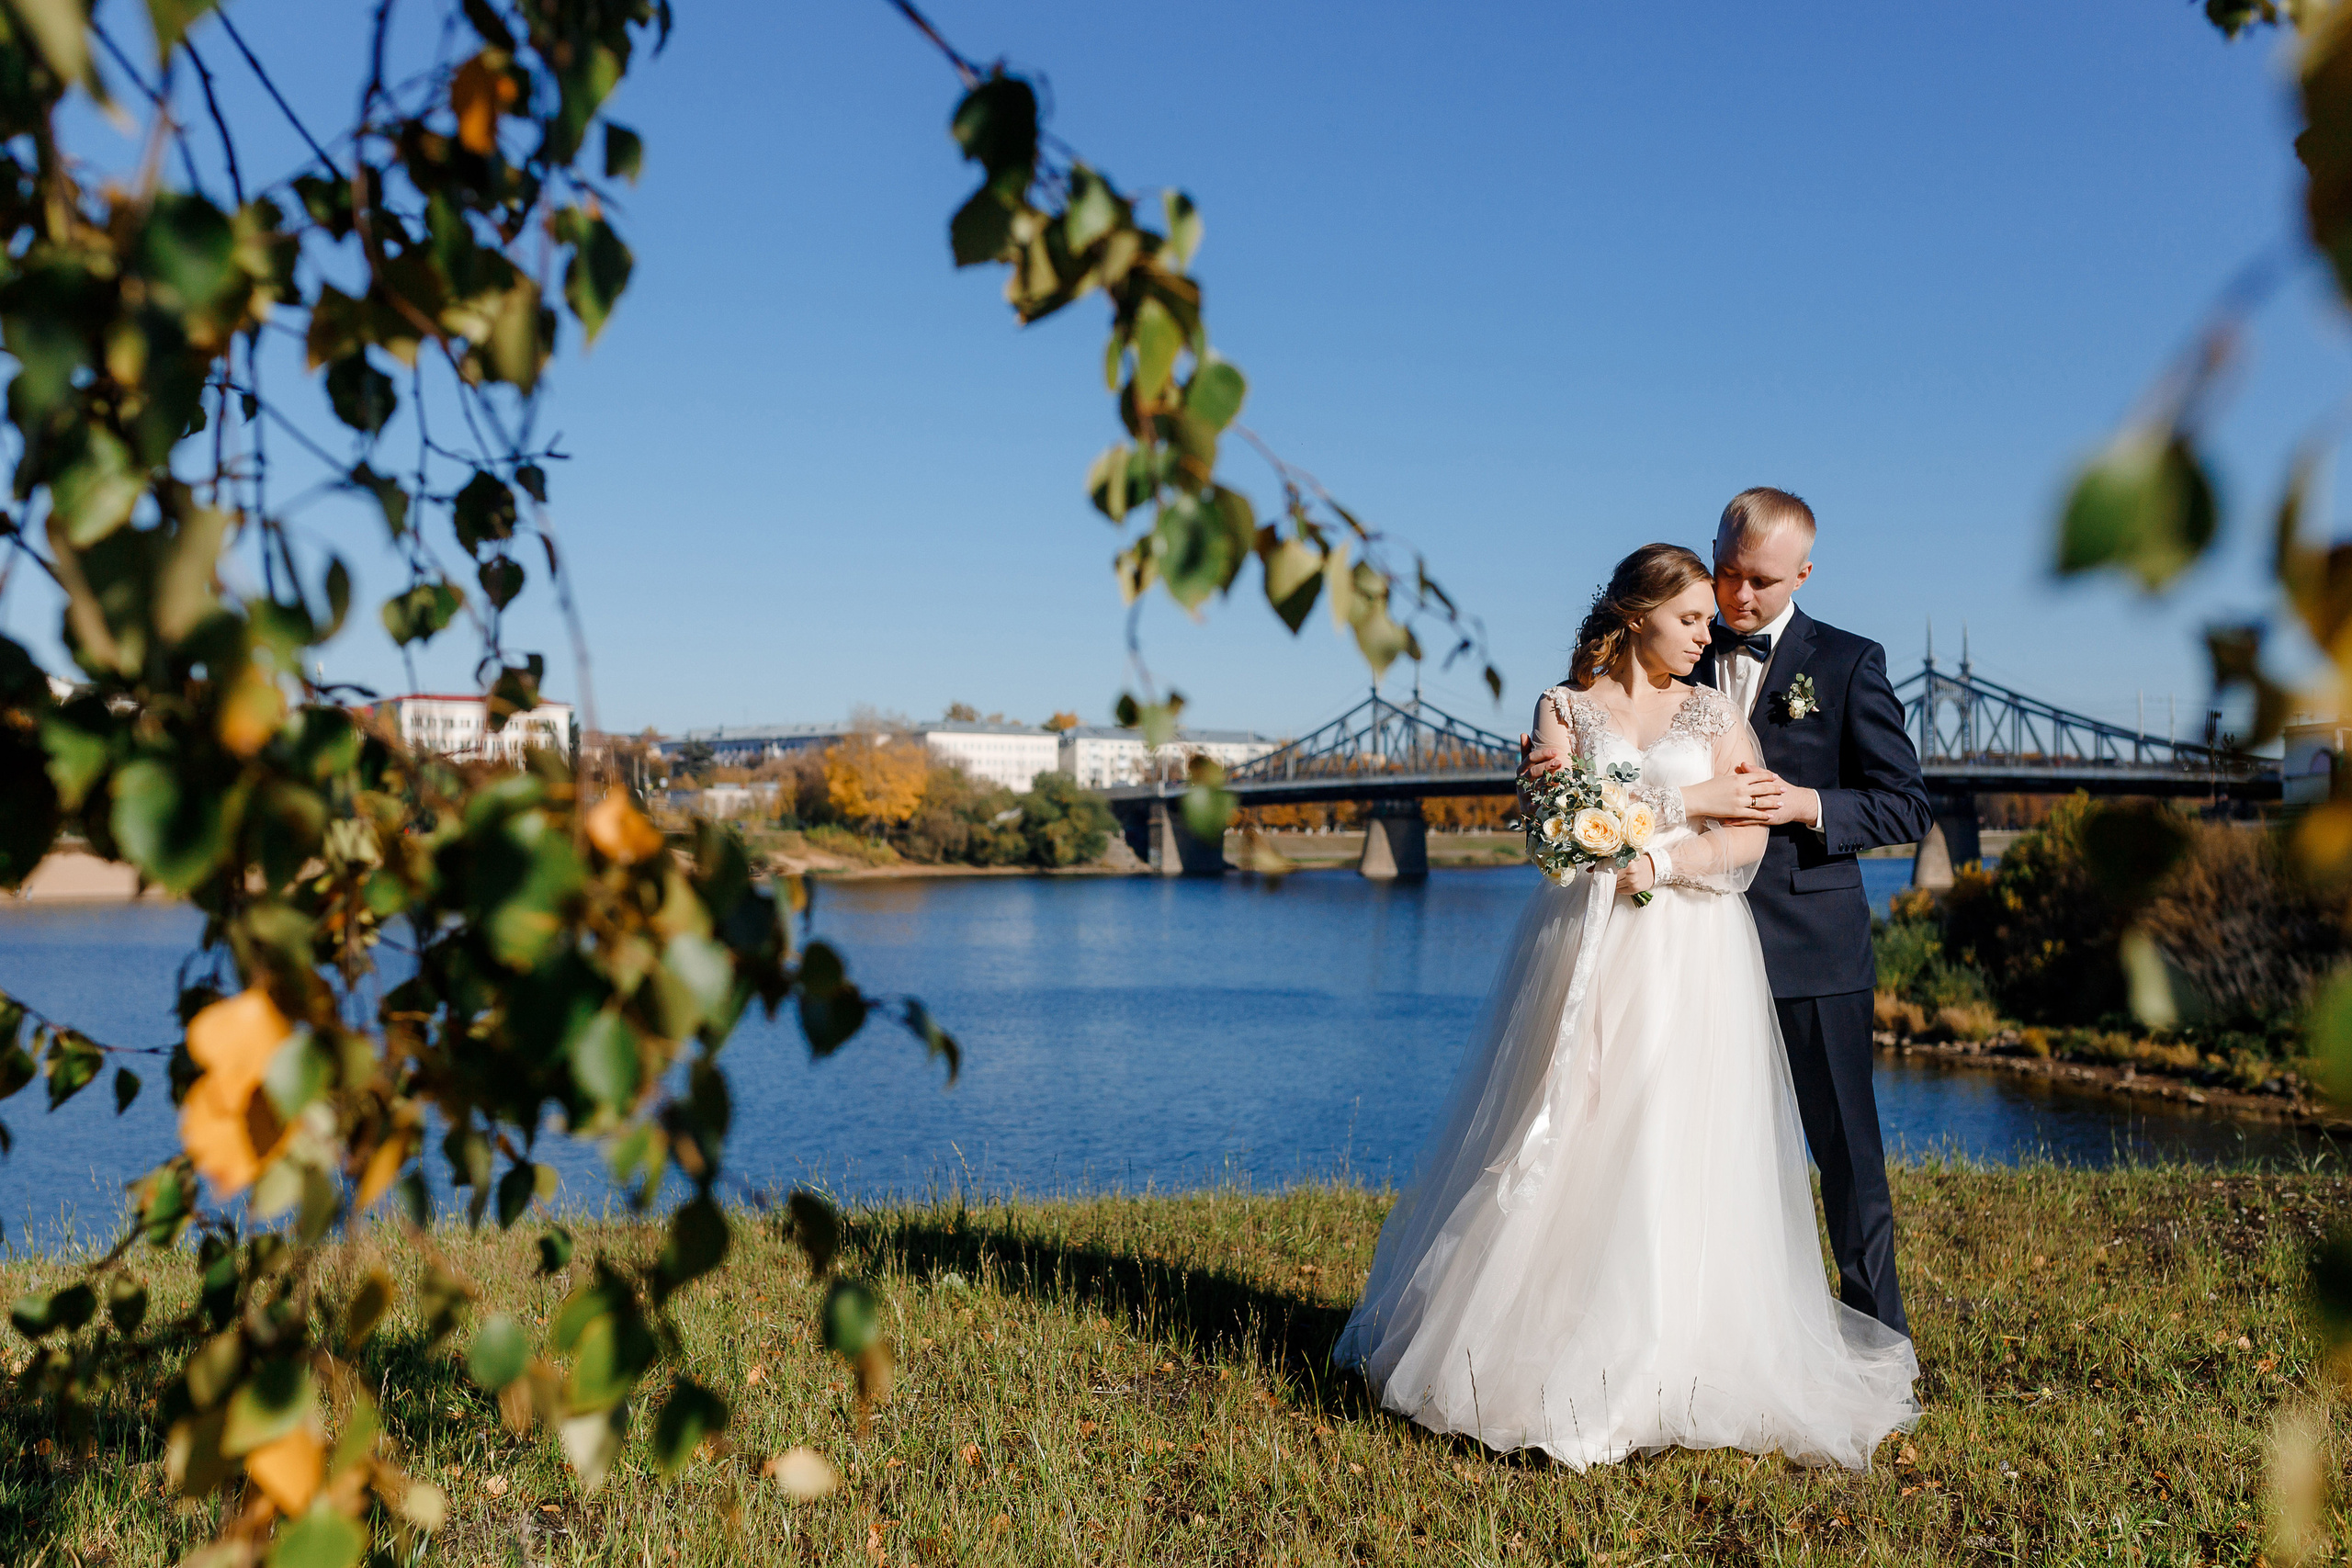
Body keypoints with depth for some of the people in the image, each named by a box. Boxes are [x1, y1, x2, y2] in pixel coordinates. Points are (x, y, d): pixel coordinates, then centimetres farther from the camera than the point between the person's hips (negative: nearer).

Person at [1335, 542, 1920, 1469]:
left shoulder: (1716, 713, 11)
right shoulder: (1563, 709, 8)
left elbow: (1748, 842, 0)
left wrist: (1653, 862, -15)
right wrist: (1689, 800, -7)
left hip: (1691, 963, 1)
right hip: (1585, 959, -1)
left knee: (1681, 1159, -2)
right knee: (1565, 1153, 0)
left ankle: (1674, 1365, 9)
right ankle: (1537, 1350, 13)